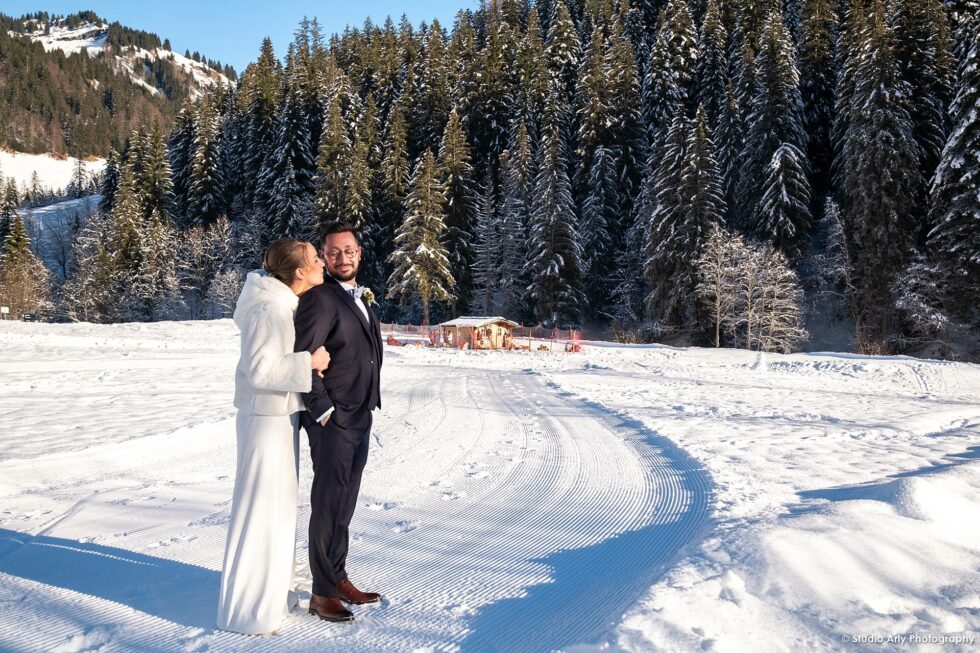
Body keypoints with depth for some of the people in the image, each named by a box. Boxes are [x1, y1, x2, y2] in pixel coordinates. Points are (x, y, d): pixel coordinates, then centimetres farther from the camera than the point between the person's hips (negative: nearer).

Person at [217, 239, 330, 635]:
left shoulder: (285, 302, 8)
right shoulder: (271, 309, -22)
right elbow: (260, 370, -27)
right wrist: (308, 362, -21)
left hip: (282, 414, 10)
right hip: (267, 416, -10)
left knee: (278, 506, 19)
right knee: (260, 509, -1)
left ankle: (270, 591, 33)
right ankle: (247, 608, 11)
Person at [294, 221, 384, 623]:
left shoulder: (360, 297, 14)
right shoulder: (320, 299, -14)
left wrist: (367, 406, 15)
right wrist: (323, 411, -17)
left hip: (360, 419, 8)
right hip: (332, 421, -8)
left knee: (345, 503, 16)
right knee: (328, 504, 0)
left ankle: (338, 578, 29)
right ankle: (322, 593, 12)